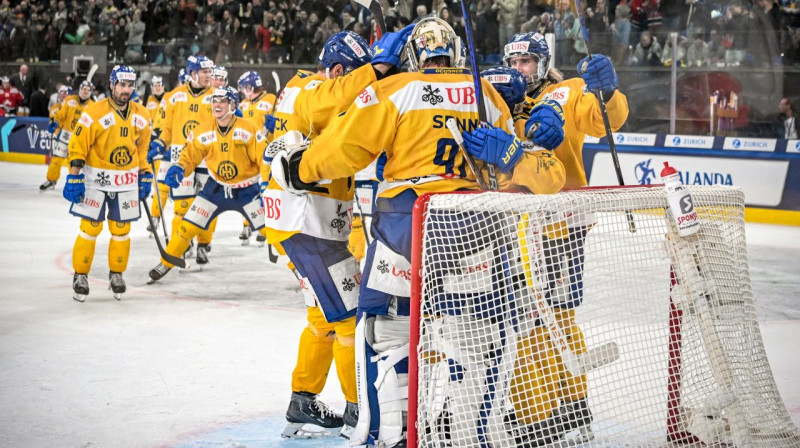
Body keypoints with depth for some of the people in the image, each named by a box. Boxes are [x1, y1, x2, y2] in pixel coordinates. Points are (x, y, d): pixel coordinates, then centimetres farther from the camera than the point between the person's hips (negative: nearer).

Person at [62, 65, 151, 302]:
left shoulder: (141, 115, 5)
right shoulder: (94, 112, -12)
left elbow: (143, 149, 16)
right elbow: (77, 145, -11)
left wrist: (145, 176, 12)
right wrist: (74, 177, -14)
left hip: (127, 181, 4)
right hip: (96, 178, -4)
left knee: (121, 230, 7)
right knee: (90, 228, -2)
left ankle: (116, 274, 23)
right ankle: (80, 275, 10)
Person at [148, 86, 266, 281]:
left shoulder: (248, 129, -16)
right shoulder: (203, 131, -6)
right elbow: (190, 156, 2)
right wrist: (177, 169, -17)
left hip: (246, 190, -2)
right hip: (216, 188, 3)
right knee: (188, 226, -1)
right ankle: (166, 264, 15)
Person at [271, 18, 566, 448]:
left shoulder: (393, 90, 1)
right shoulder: (488, 95, 14)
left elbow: (345, 145, -1)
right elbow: (513, 163, 17)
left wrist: (300, 167, 12)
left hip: (407, 219, -4)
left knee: (383, 321, 8)